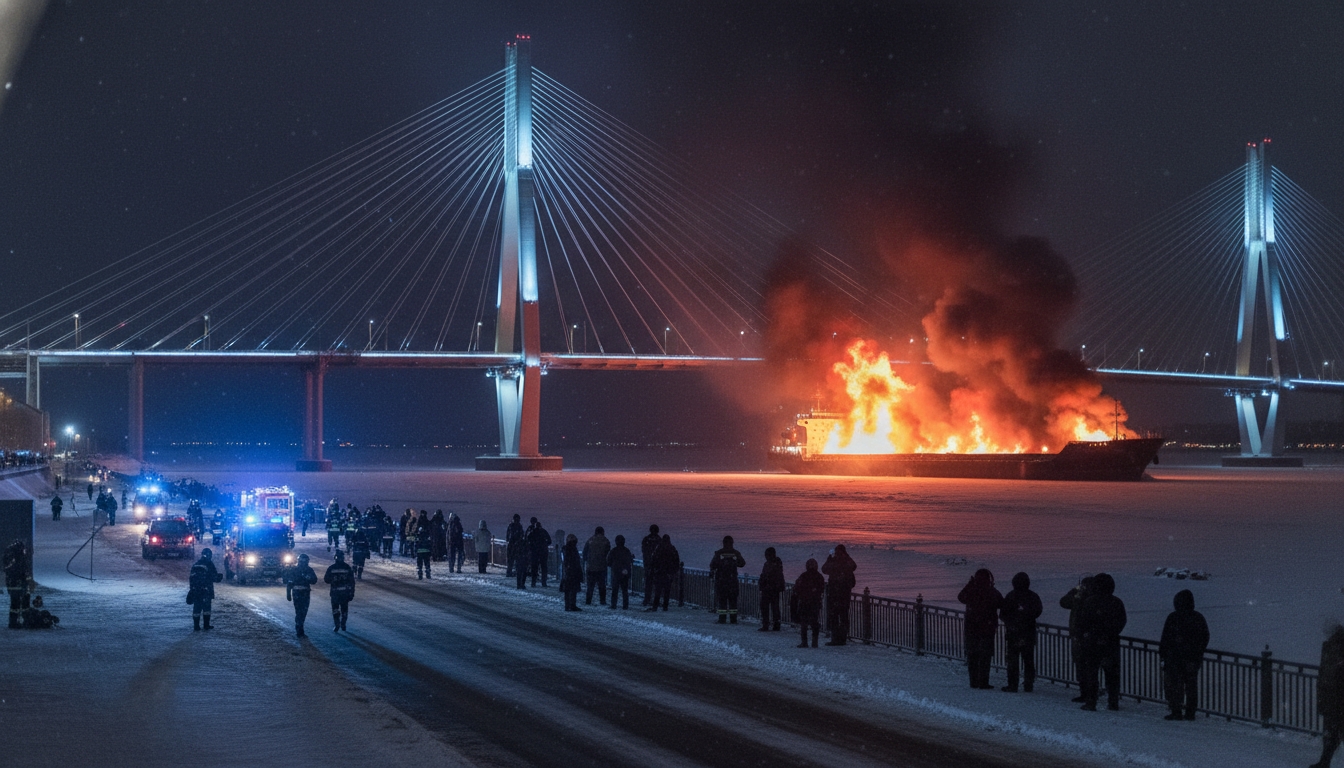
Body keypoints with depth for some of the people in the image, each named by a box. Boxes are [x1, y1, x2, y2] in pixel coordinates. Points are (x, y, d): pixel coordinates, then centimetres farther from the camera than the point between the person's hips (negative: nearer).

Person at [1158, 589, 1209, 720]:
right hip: (1194, 659, 5)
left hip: (1175, 657, -5)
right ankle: (1190, 712, 11)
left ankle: (1176, 712, -4)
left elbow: (1165, 638, -10)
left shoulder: (1173, 617, -11)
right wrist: (1199, 653, 22)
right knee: (1191, 684, 10)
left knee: (1174, 685, 0)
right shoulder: (1199, 618, 6)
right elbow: (1205, 637, 14)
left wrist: (1162, 653, -1)